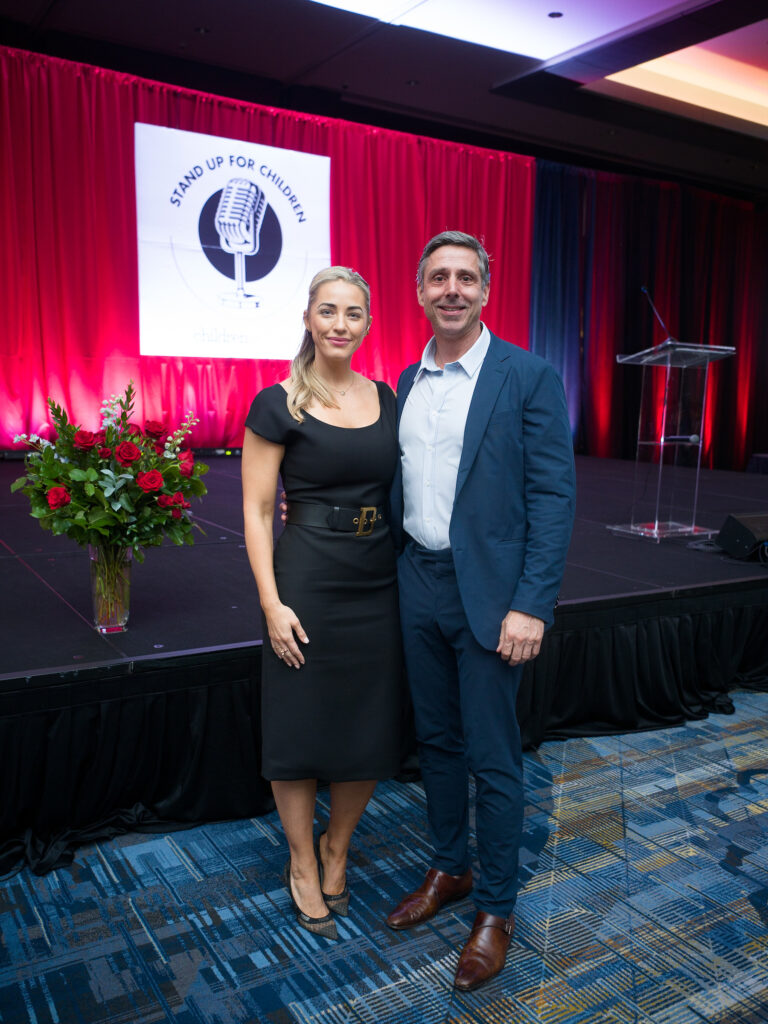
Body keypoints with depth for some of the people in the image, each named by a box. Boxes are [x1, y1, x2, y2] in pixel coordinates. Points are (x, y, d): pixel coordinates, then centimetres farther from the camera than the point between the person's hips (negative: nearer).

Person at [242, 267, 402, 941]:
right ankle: (303, 865, 32)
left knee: (372, 732, 12)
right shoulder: (279, 405, -7)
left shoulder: (384, 398, 7)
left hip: (380, 584, 5)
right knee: (301, 729, 8)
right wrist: (272, 604, -13)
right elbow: (256, 511, -7)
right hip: (308, 583, -4)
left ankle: (336, 847, 38)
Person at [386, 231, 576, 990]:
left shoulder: (528, 378, -9)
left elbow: (553, 496, -12)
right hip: (419, 585, 6)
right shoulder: (407, 380, 9)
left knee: (492, 758, 6)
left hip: (488, 592, -5)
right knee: (435, 740, 18)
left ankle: (495, 908, 26)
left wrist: (531, 605, -18)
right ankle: (448, 869, 39)